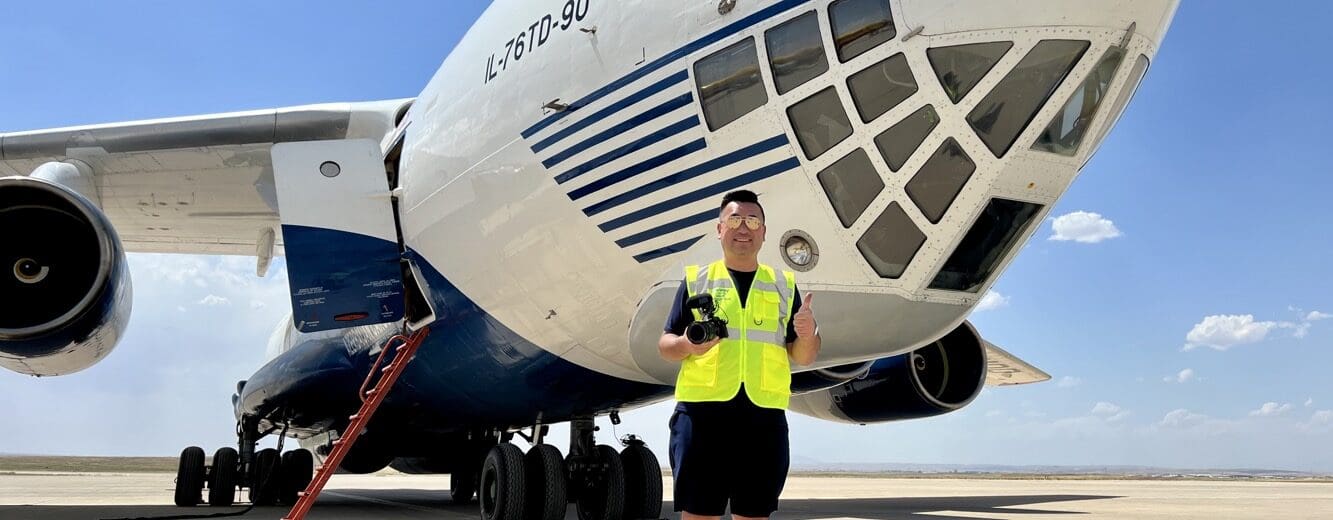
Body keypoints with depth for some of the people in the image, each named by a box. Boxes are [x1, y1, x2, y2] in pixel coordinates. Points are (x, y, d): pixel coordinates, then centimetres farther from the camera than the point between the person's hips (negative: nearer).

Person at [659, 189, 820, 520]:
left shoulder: (784, 285, 15)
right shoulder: (696, 280, 10)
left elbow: (802, 357, 13)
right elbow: (665, 345, 9)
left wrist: (807, 336, -9)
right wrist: (688, 344, -14)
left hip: (765, 415, 2)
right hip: (702, 410, -2)